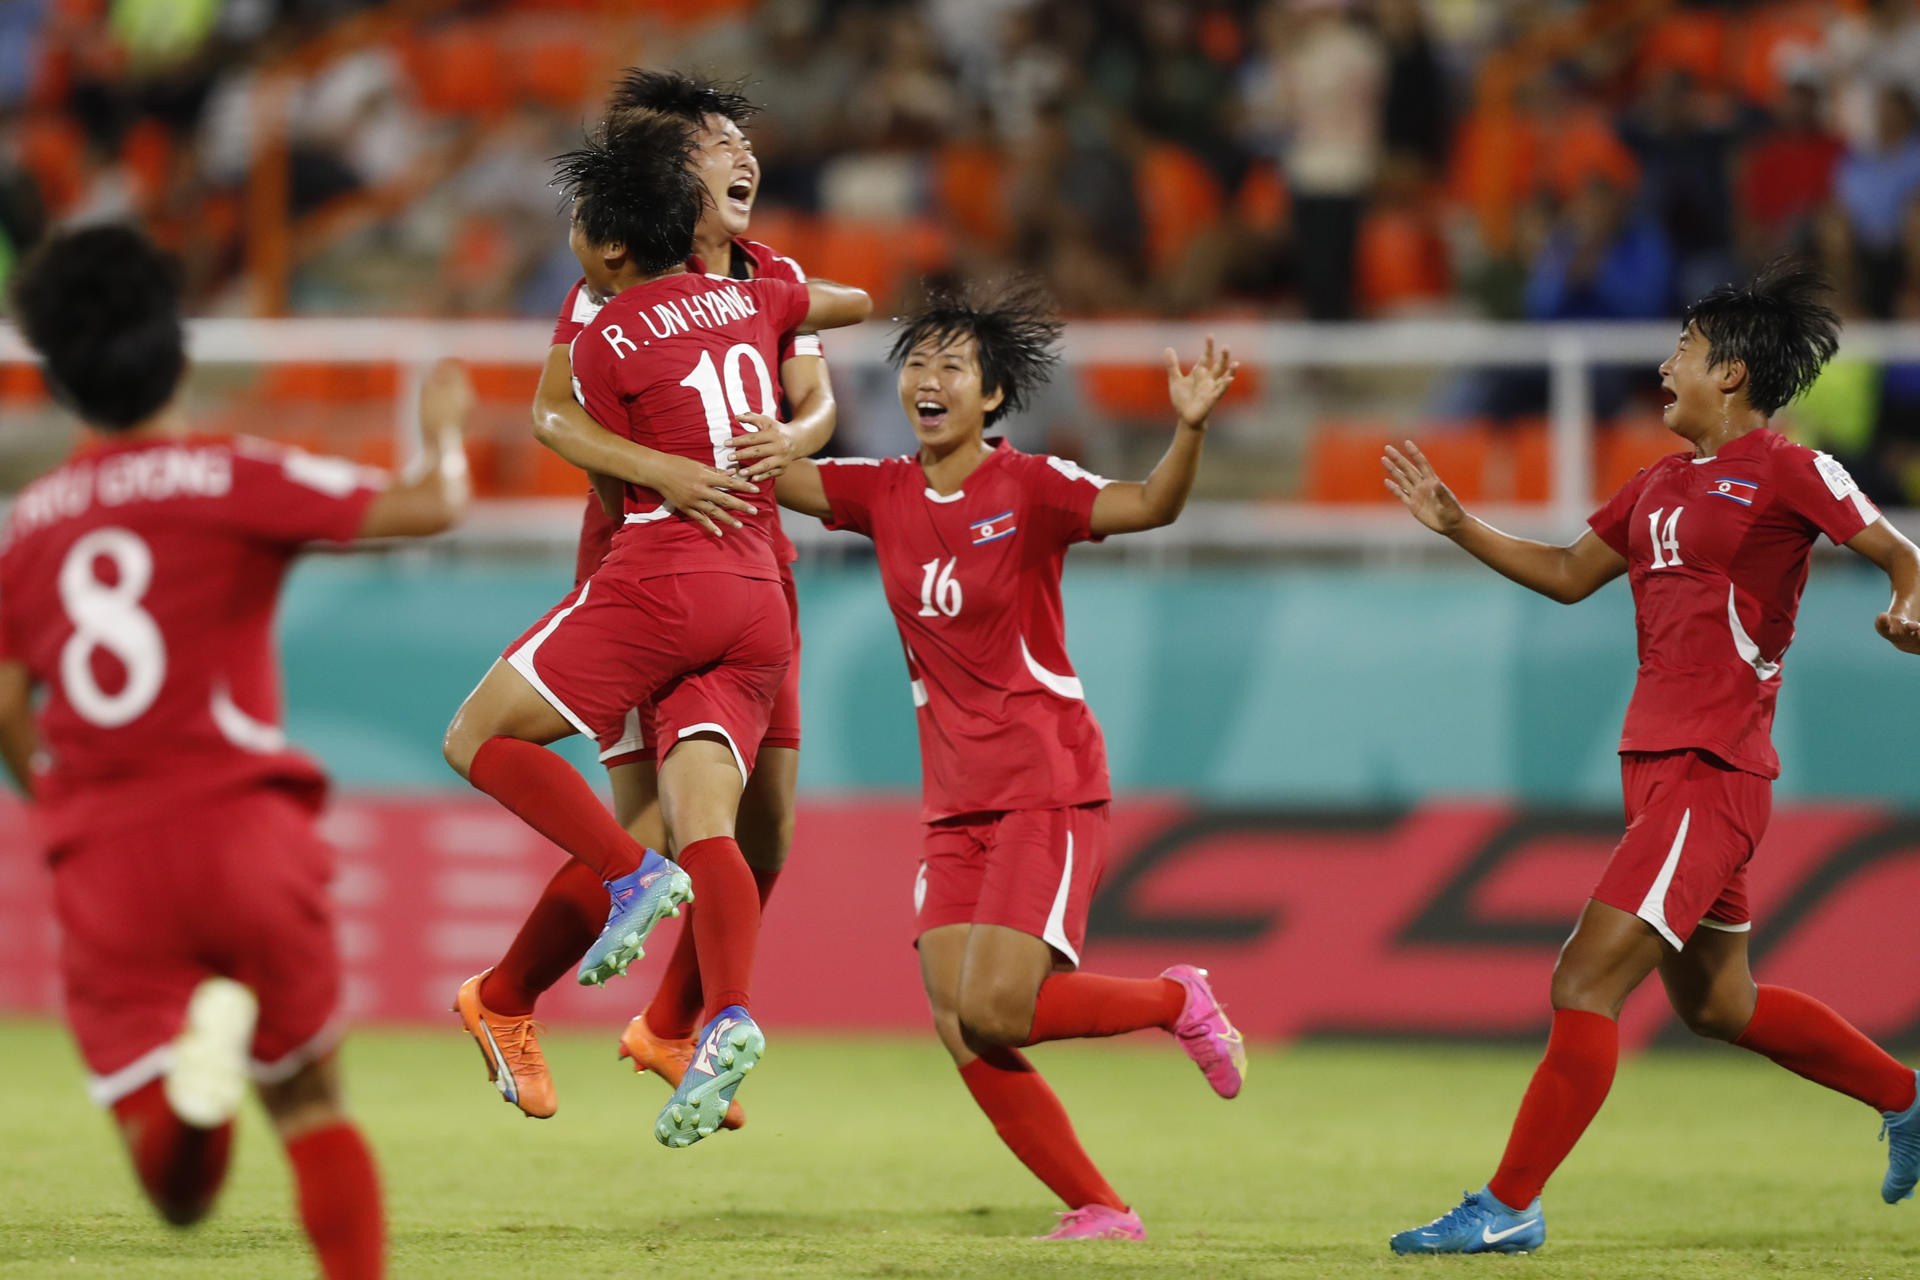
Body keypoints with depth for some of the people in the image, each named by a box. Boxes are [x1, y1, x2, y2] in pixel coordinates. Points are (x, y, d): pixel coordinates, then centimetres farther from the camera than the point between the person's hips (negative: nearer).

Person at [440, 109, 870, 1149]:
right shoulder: (749, 299, 15)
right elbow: (857, 305, 36)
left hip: (659, 577, -6)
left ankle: (633, 876, -12)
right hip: (760, 602, 6)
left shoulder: (605, 342, -3)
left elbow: (627, 485, 5)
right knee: (703, 820, -5)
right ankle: (727, 1015, -27)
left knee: (477, 738, 4)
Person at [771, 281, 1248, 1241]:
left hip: (1048, 791, -6)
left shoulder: (1030, 487, -9)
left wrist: (1189, 429, -41)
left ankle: (1177, 1000, 7)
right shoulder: (883, 494, 6)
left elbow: (1149, 507, -23)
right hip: (955, 803, 6)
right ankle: (1100, 1213, 5)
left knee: (995, 1011, -18)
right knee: (960, 1032, -5)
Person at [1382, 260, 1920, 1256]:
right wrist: (1457, 526, 18)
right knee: (1714, 1003, 20)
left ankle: (1508, 1208, -10)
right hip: (1657, 764, 9)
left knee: (1585, 982, -13)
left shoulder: (1787, 472, -7)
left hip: (1712, 772, -9)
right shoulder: (1661, 485, 17)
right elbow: (1569, 575, 26)